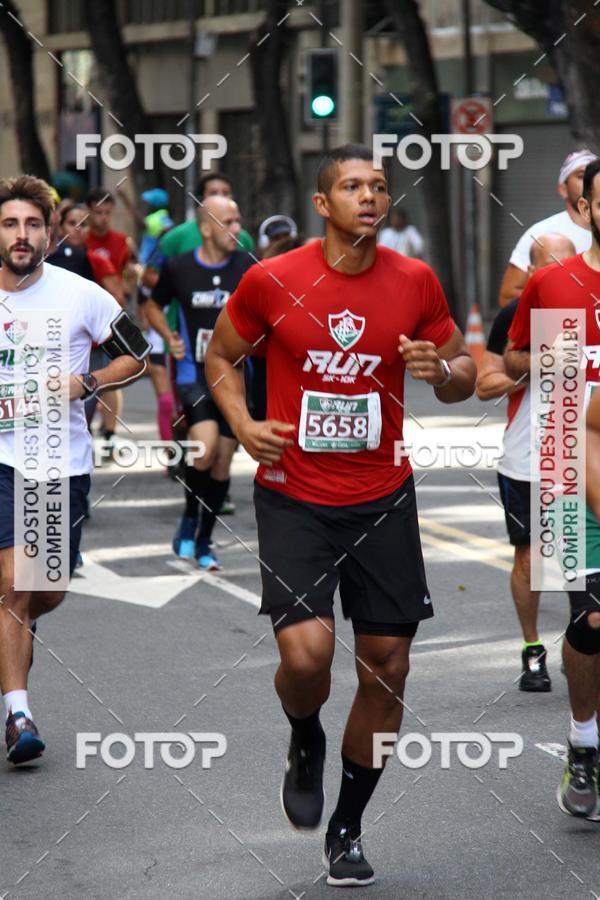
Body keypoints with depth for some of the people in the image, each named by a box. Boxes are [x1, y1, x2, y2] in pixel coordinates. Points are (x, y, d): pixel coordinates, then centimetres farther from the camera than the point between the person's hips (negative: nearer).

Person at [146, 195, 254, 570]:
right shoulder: (178, 267, -2)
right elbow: (154, 306, 14)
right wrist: (170, 338, -2)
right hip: (194, 372, -2)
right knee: (206, 446, -23)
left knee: (223, 459, 5)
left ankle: (204, 541, 22)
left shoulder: (248, 267, -3)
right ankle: (189, 522, 1)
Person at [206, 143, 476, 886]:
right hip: (294, 498, -3)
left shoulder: (415, 282, -1)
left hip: (382, 500, 3)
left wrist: (441, 370, -14)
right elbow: (220, 356, 8)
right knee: (306, 654, -20)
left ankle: (347, 829, 22)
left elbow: (464, 376, 9)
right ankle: (306, 744, 17)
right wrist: (243, 423, -9)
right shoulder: (271, 281, -7)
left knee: (387, 668, 3)